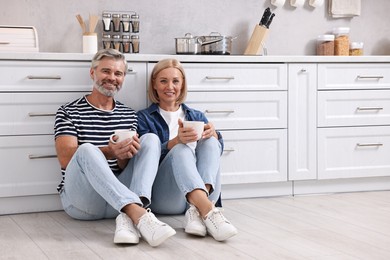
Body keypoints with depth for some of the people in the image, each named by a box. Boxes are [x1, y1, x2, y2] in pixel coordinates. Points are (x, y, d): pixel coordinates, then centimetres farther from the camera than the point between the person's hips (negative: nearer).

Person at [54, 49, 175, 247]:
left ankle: (128, 217, -37)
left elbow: (126, 166, 9)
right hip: (81, 199, -3)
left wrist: (123, 155, -17)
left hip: (119, 197, 4)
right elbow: (65, 159, -10)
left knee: (150, 139, -15)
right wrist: (108, 152, -27)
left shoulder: (129, 115, 18)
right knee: (87, 149, -32)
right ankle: (139, 215, -45)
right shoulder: (69, 112, 6)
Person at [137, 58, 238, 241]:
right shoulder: (144, 118, 14)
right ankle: (208, 212, -54)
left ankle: (197, 209, -41)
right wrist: (177, 141, -24)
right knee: (182, 149, -30)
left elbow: (216, 149, 6)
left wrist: (213, 134, -18)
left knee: (210, 142, -21)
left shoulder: (197, 116, 24)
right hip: (162, 197, -3)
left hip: (204, 193, 3)